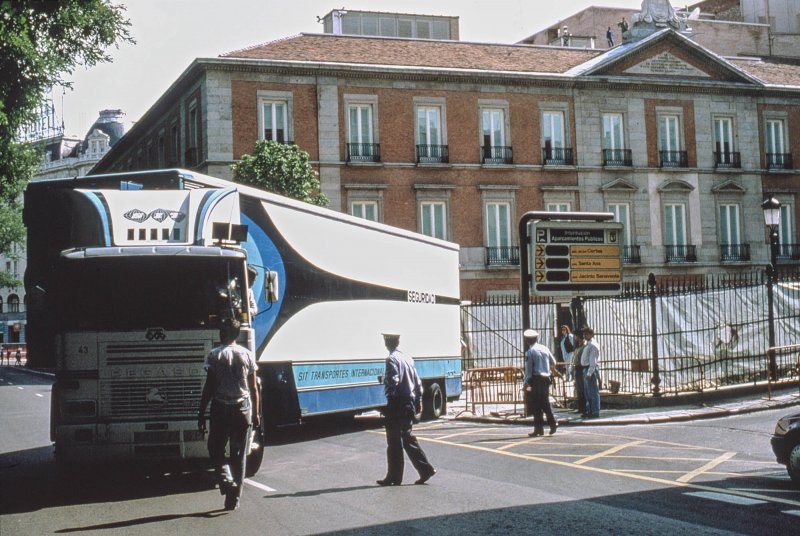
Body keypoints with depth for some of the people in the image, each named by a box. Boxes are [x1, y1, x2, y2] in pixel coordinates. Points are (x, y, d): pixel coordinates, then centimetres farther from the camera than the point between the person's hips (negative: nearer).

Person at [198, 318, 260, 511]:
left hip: (221, 409, -3)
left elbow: (209, 387, -8)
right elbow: (254, 388, 4)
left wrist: (201, 413, -2)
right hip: (243, 408, 3)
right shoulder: (247, 355, 3)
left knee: (216, 449, 11)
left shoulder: (215, 355, -6)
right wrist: (255, 413, 13)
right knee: (239, 454, 9)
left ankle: (227, 480, -14)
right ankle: (234, 498, 11)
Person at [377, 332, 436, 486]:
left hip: (396, 404, -8)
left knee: (394, 442, 0)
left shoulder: (392, 359, -11)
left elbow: (393, 381, -22)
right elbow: (418, 383, 16)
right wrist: (418, 401, 20)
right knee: (408, 438, 15)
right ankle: (425, 469, 9)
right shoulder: (408, 358, 14)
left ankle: (394, 477, 5)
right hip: (409, 403, 8)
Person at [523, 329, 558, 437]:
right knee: (545, 403, 16)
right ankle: (553, 423, 7)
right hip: (546, 379, 6)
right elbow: (553, 362, 19)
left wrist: (527, 383, -10)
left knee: (535, 405, 0)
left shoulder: (530, 351, -9)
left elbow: (528, 369, -12)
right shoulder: (545, 348, 9)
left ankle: (539, 428, -1)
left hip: (536, 379, -6)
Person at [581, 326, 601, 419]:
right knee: (587, 392, 15)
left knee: (593, 392, -6)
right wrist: (586, 372, 15)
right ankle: (589, 411, 23)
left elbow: (593, 361, -19)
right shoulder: (588, 345, 18)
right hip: (586, 369, 10)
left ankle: (595, 412, -3)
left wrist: (589, 373, -23)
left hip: (591, 370, -10)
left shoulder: (593, 345, -13)